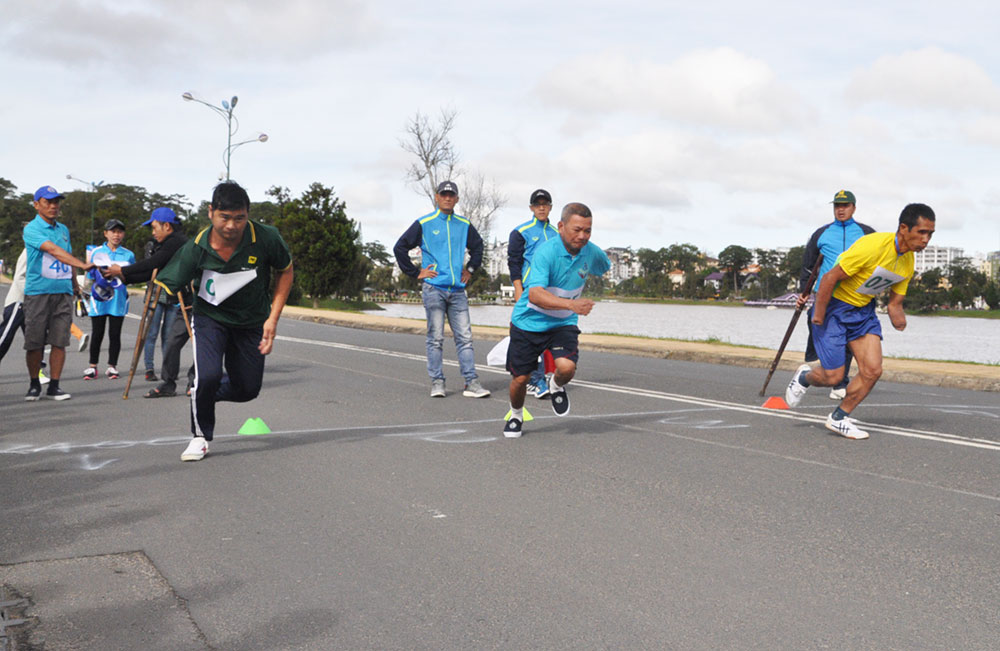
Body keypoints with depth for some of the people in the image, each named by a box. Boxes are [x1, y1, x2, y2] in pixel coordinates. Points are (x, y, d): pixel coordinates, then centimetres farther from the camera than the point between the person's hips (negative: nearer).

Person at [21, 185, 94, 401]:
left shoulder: (63, 229, 14)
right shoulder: (31, 229, -7)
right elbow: (53, 250, -23)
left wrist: (75, 284, 26)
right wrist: (82, 264, -33)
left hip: (63, 292, 5)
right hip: (38, 292, -5)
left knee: (59, 341, 0)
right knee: (34, 342, 1)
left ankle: (54, 387, 6)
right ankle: (34, 385, 16)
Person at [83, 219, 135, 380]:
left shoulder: (128, 255, 7)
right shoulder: (96, 252, 6)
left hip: (119, 300, 0)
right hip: (99, 299, 0)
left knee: (115, 334, 4)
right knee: (97, 334, 3)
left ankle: (112, 366, 13)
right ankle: (92, 367, 12)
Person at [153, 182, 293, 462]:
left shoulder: (266, 239, -23)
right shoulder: (196, 249, -23)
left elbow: (285, 271, -5)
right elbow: (165, 288, -19)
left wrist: (273, 318, -10)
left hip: (252, 323, 2)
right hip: (209, 317, -2)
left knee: (248, 390, 7)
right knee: (208, 376, -24)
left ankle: (203, 393, 41)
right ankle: (201, 436, 4)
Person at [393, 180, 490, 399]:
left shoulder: (464, 225, 13)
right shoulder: (424, 224, 2)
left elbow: (477, 246, 31)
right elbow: (400, 248, 4)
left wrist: (470, 268, 20)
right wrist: (416, 273, 1)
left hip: (458, 290, 3)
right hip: (434, 289, -3)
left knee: (465, 337, -1)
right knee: (436, 338, -2)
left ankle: (471, 383, -1)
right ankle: (437, 382, 5)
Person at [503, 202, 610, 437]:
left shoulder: (591, 252, -8)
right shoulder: (546, 252, -25)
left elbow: (604, 267, 19)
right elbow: (535, 294, -37)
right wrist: (571, 304, -49)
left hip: (563, 323, 3)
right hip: (528, 322, -2)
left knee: (567, 367, -23)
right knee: (520, 378, 4)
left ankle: (557, 387, 14)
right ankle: (516, 415, 36)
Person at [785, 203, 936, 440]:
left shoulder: (908, 263, -2)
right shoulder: (874, 246, -27)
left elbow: (895, 302, 6)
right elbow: (830, 277, -24)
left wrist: (899, 320, -17)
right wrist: (818, 315, -19)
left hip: (863, 310, 7)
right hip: (833, 306, -7)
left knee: (873, 370, -7)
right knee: (833, 376, -7)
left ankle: (838, 418, 11)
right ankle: (804, 377, 29)